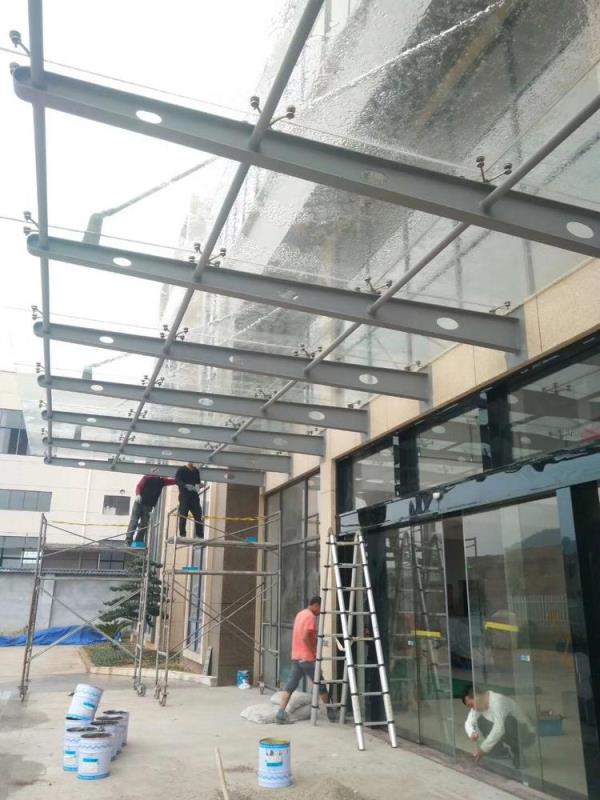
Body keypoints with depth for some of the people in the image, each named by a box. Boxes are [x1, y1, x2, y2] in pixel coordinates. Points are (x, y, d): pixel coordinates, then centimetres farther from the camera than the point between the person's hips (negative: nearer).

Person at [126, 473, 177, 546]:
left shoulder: (161, 481, 14)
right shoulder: (146, 478, 4)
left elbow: (174, 481, 9)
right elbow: (139, 486, -7)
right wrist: (138, 495, -25)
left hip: (148, 505, 4)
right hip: (139, 503, -4)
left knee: (144, 524, -2)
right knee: (134, 521, -8)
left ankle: (138, 541, -1)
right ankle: (128, 540, -10)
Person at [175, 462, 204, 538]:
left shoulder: (196, 471, 17)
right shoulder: (181, 470, 1)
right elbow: (177, 480, -10)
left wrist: (197, 485, 0)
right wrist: (186, 485, -25)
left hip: (194, 495, 4)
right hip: (184, 495, -4)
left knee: (198, 515, -1)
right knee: (183, 515, -6)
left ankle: (200, 535, 3)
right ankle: (182, 534, 0)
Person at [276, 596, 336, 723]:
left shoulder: (300, 614, 14)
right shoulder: (310, 616, -14)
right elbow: (305, 637, -22)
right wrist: (314, 652, -13)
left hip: (296, 657, 8)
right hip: (307, 658, -8)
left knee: (291, 685, 4)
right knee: (320, 685, 5)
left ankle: (281, 713, -3)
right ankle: (331, 713, 16)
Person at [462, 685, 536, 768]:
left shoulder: (498, 700, -30)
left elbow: (499, 729, -39)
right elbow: (468, 722, 3)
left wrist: (483, 749, -33)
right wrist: (472, 733, -20)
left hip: (525, 734, -8)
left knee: (507, 720, -36)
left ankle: (517, 753, -12)